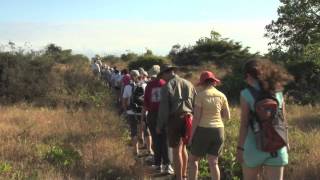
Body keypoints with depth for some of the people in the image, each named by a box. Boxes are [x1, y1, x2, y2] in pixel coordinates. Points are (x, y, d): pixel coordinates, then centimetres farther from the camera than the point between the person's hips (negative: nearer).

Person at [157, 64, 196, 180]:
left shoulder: (167, 86, -6)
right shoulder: (188, 84, 8)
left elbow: (164, 107, -9)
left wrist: (159, 125, -2)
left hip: (175, 119, -5)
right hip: (188, 118, 5)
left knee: (176, 150, 2)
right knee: (183, 148, 20)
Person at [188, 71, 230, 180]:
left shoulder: (201, 95, -9)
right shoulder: (221, 96, 3)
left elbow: (196, 117, -11)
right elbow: (227, 116, 7)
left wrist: (191, 135, -5)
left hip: (203, 130, -4)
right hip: (218, 130, 4)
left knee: (193, 159, 12)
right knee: (213, 162, 9)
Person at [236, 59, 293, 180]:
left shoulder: (246, 94, -7)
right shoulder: (277, 91, 5)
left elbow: (244, 124, -10)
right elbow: (283, 120, 7)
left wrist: (240, 147, -6)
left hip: (254, 146, -3)